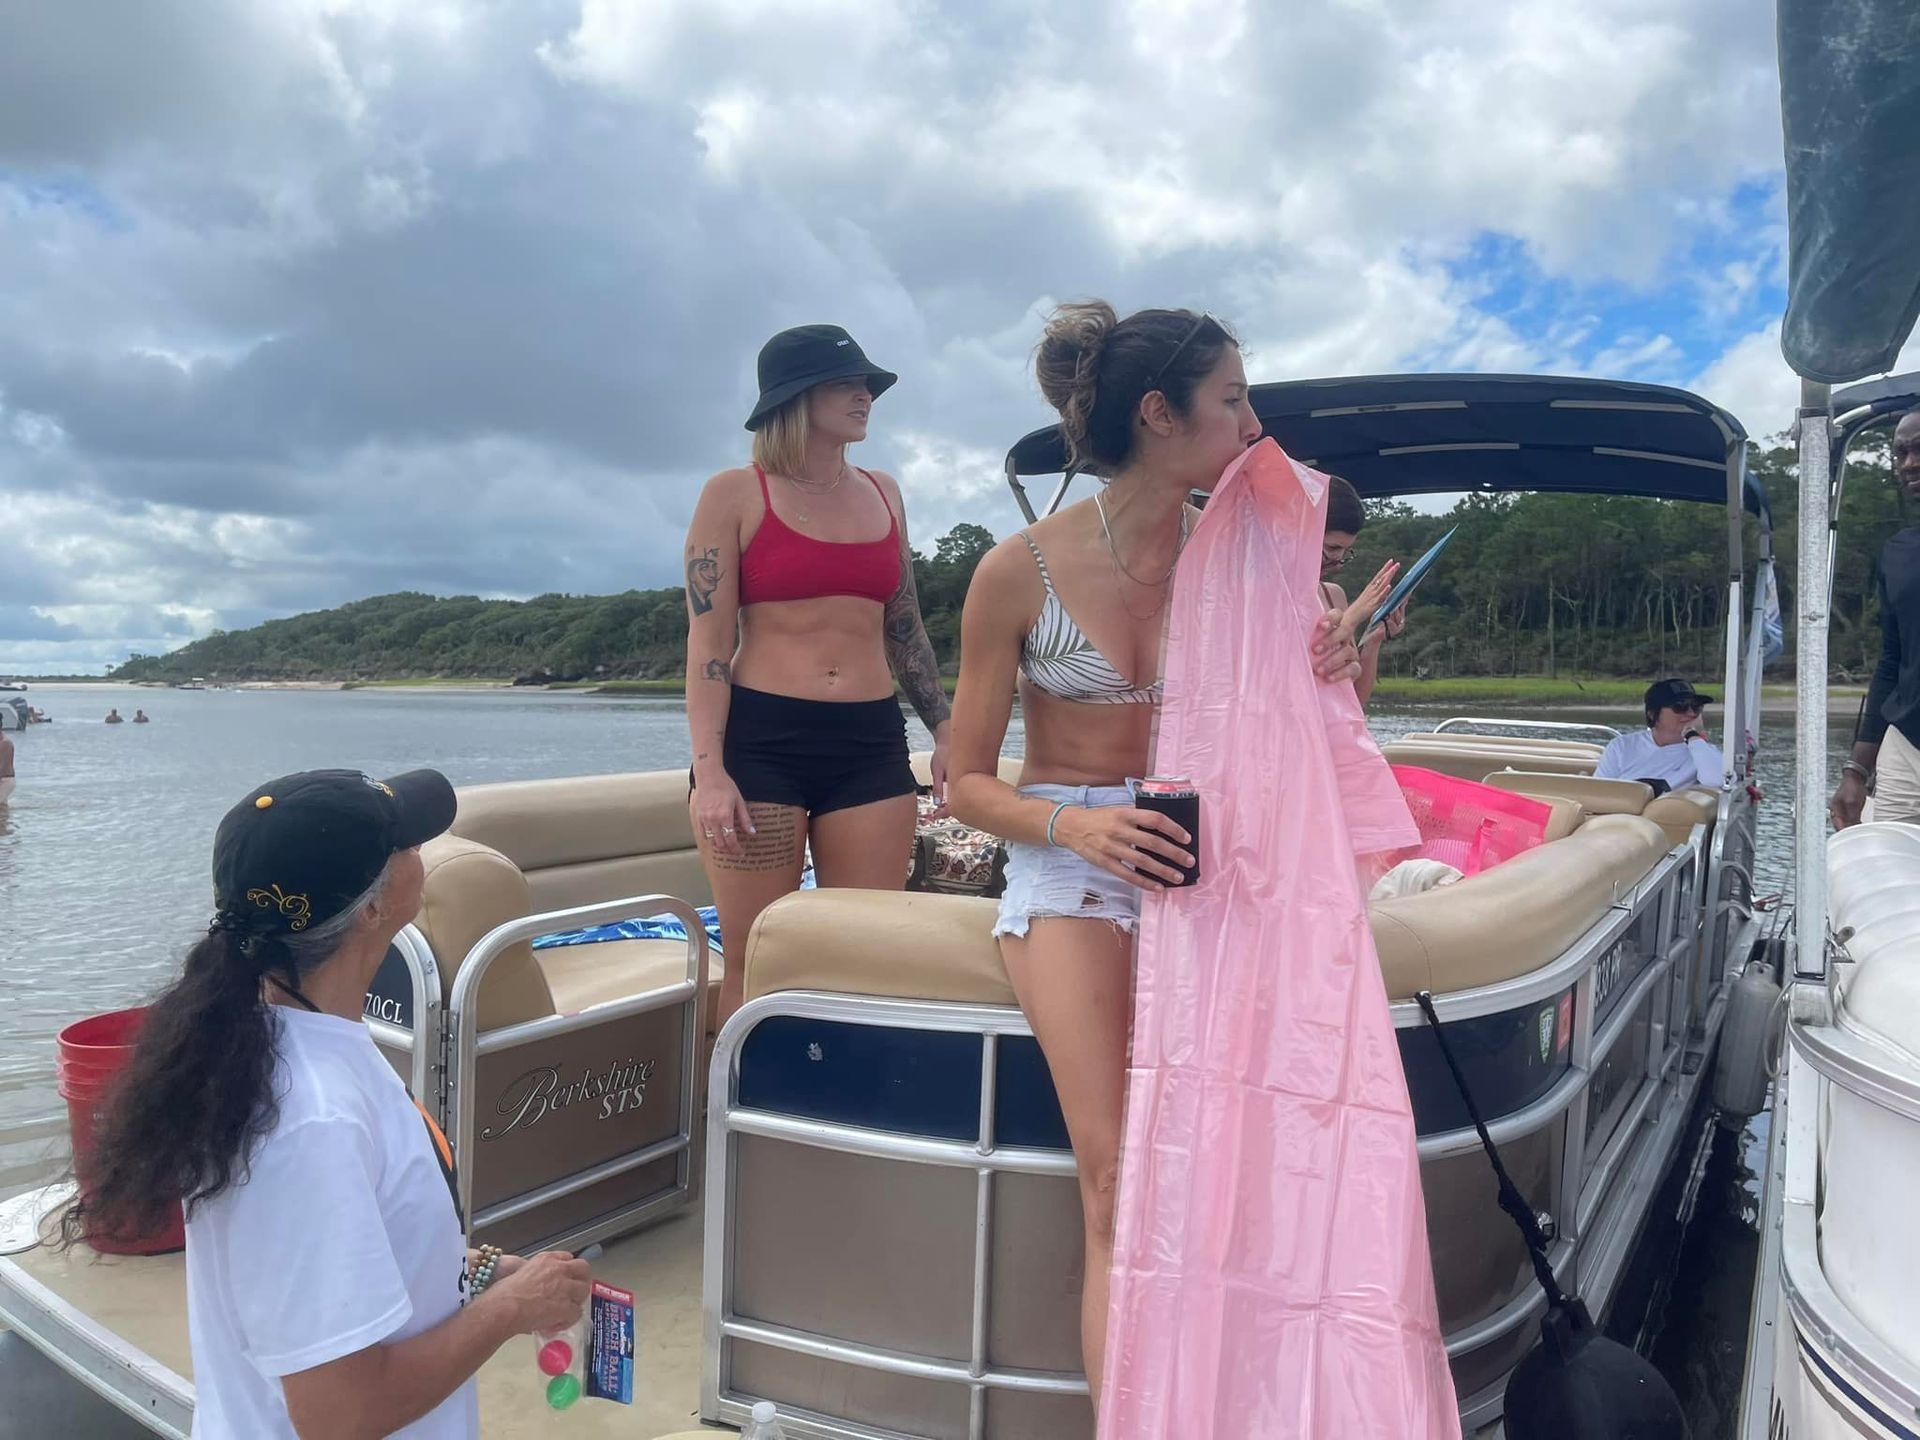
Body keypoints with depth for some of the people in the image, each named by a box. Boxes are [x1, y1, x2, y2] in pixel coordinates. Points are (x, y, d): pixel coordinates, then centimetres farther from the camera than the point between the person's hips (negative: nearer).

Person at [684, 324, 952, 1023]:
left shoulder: (883, 494, 15)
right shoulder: (735, 495, 1)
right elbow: (708, 643, -4)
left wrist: (944, 729, 13)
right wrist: (710, 771, -13)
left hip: (871, 744, 4)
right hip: (760, 740, -4)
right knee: (755, 964, 0)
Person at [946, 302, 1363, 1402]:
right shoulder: (1022, 570, -6)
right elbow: (969, 781, 0)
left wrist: (1337, 671, -11)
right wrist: (1078, 826, -20)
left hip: (1194, 856, 3)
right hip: (1067, 863, -2)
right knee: (1120, 1181, -20)